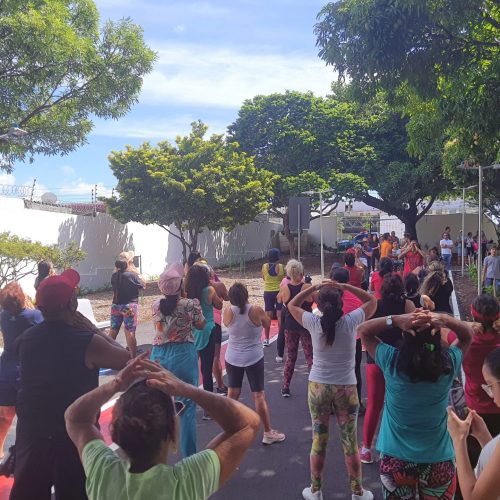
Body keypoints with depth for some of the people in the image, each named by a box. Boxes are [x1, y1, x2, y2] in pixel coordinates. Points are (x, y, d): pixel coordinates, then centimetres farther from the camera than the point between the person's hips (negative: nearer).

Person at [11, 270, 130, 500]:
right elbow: (126, 359, -9)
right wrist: (91, 327, -9)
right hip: (74, 433, -5)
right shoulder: (86, 342, -21)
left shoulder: (26, 338, -3)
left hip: (30, 431, 5)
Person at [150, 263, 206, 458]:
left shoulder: (155, 306, 1)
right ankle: (188, 456, 9)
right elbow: (201, 325, 6)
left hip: (159, 357, 4)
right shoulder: (190, 304, -10)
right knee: (187, 406, 5)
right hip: (184, 356, -4)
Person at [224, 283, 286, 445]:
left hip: (232, 358, 3)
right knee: (259, 395, 3)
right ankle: (268, 433, 11)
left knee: (232, 393, 16)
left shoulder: (228, 312, -10)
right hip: (254, 358, -3)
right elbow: (267, 322, 2)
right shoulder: (256, 310, -17)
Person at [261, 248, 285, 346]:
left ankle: (266, 339, 7)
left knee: (268, 316, 6)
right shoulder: (281, 267, -10)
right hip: (279, 292, -1)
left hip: (268, 293, 1)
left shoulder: (264, 266, -6)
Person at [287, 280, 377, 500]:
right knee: (350, 442, 12)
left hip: (318, 387, 1)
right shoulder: (351, 321, -13)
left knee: (319, 440, 12)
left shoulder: (314, 323, -11)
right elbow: (372, 301, 4)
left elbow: (292, 305, 6)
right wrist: (345, 286, -2)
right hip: (346, 388, 0)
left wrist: (314, 287, 2)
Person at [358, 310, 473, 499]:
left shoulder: (392, 361, -17)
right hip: (438, 459, 1)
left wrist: (396, 319, -18)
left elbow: (362, 330, -2)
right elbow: (468, 333, 6)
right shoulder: (449, 363, -13)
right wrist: (445, 319, -14)